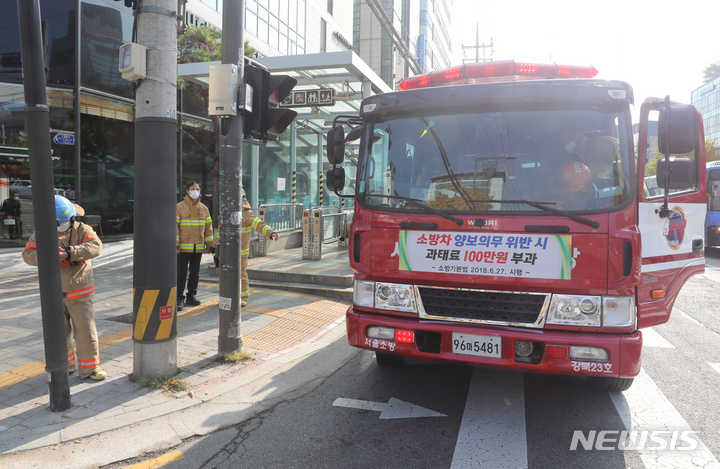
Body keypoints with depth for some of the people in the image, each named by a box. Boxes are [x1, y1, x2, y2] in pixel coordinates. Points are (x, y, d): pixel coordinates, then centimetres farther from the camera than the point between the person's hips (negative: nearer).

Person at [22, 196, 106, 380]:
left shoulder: (82, 230, -8)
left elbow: (95, 246, -26)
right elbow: (28, 254, -6)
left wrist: (69, 254, -36)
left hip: (78, 293, -3)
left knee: (85, 330, -2)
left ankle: (89, 367, 10)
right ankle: (65, 365, 32)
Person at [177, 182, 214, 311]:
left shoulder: (204, 208, 10)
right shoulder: (179, 207, -3)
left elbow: (208, 227, 14)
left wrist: (209, 244, 10)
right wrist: (175, 244, -13)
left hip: (198, 248, 4)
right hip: (183, 248, -4)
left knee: (195, 273, 12)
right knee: (181, 273, -3)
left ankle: (191, 296, 24)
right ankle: (179, 298, 4)